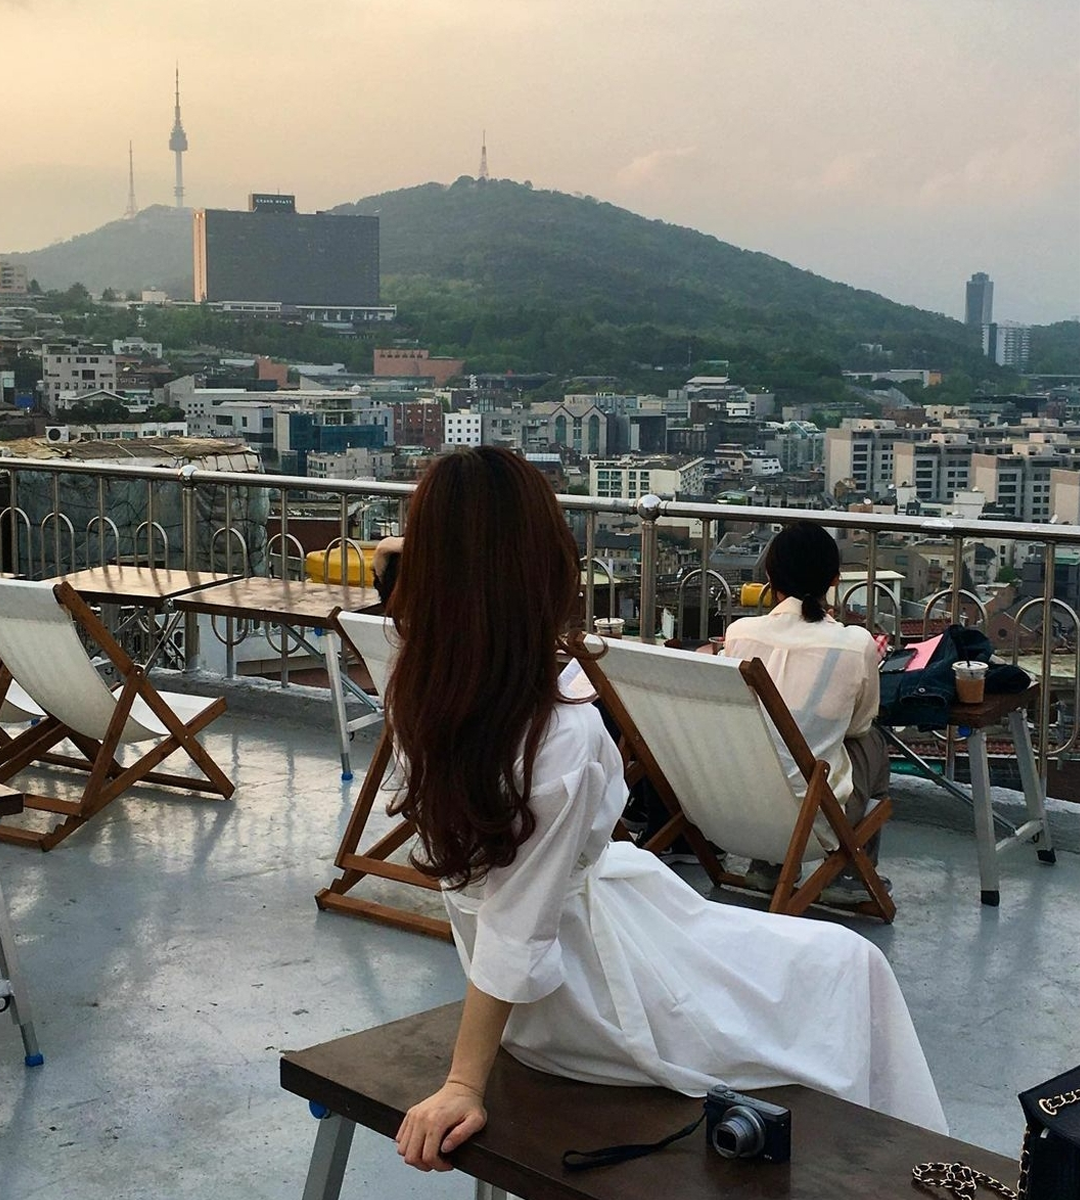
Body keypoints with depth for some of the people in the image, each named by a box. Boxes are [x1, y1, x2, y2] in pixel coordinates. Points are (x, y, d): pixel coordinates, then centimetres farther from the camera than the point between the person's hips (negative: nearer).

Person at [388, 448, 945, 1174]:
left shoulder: (418, 701, -13)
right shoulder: (566, 735, -34)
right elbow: (513, 938, -27)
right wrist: (463, 1088, -20)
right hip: (598, 999, -8)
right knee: (848, 966, 14)